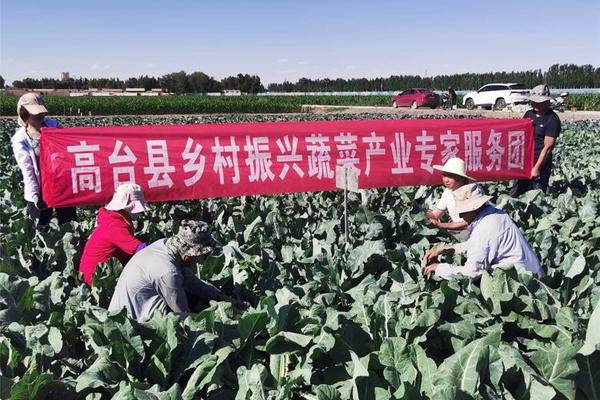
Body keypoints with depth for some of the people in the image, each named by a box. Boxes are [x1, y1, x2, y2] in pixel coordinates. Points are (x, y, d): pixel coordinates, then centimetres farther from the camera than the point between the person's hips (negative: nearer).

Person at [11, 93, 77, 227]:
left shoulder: (54, 126, -3)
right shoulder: (20, 140, -12)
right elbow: (27, 170, -13)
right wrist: (34, 195, -20)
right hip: (39, 190, -3)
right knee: (43, 227, 9)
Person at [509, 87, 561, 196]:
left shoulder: (552, 119, -11)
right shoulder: (528, 114, 9)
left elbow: (548, 147, -15)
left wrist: (537, 167, -18)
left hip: (541, 163, -6)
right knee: (514, 195, 10)